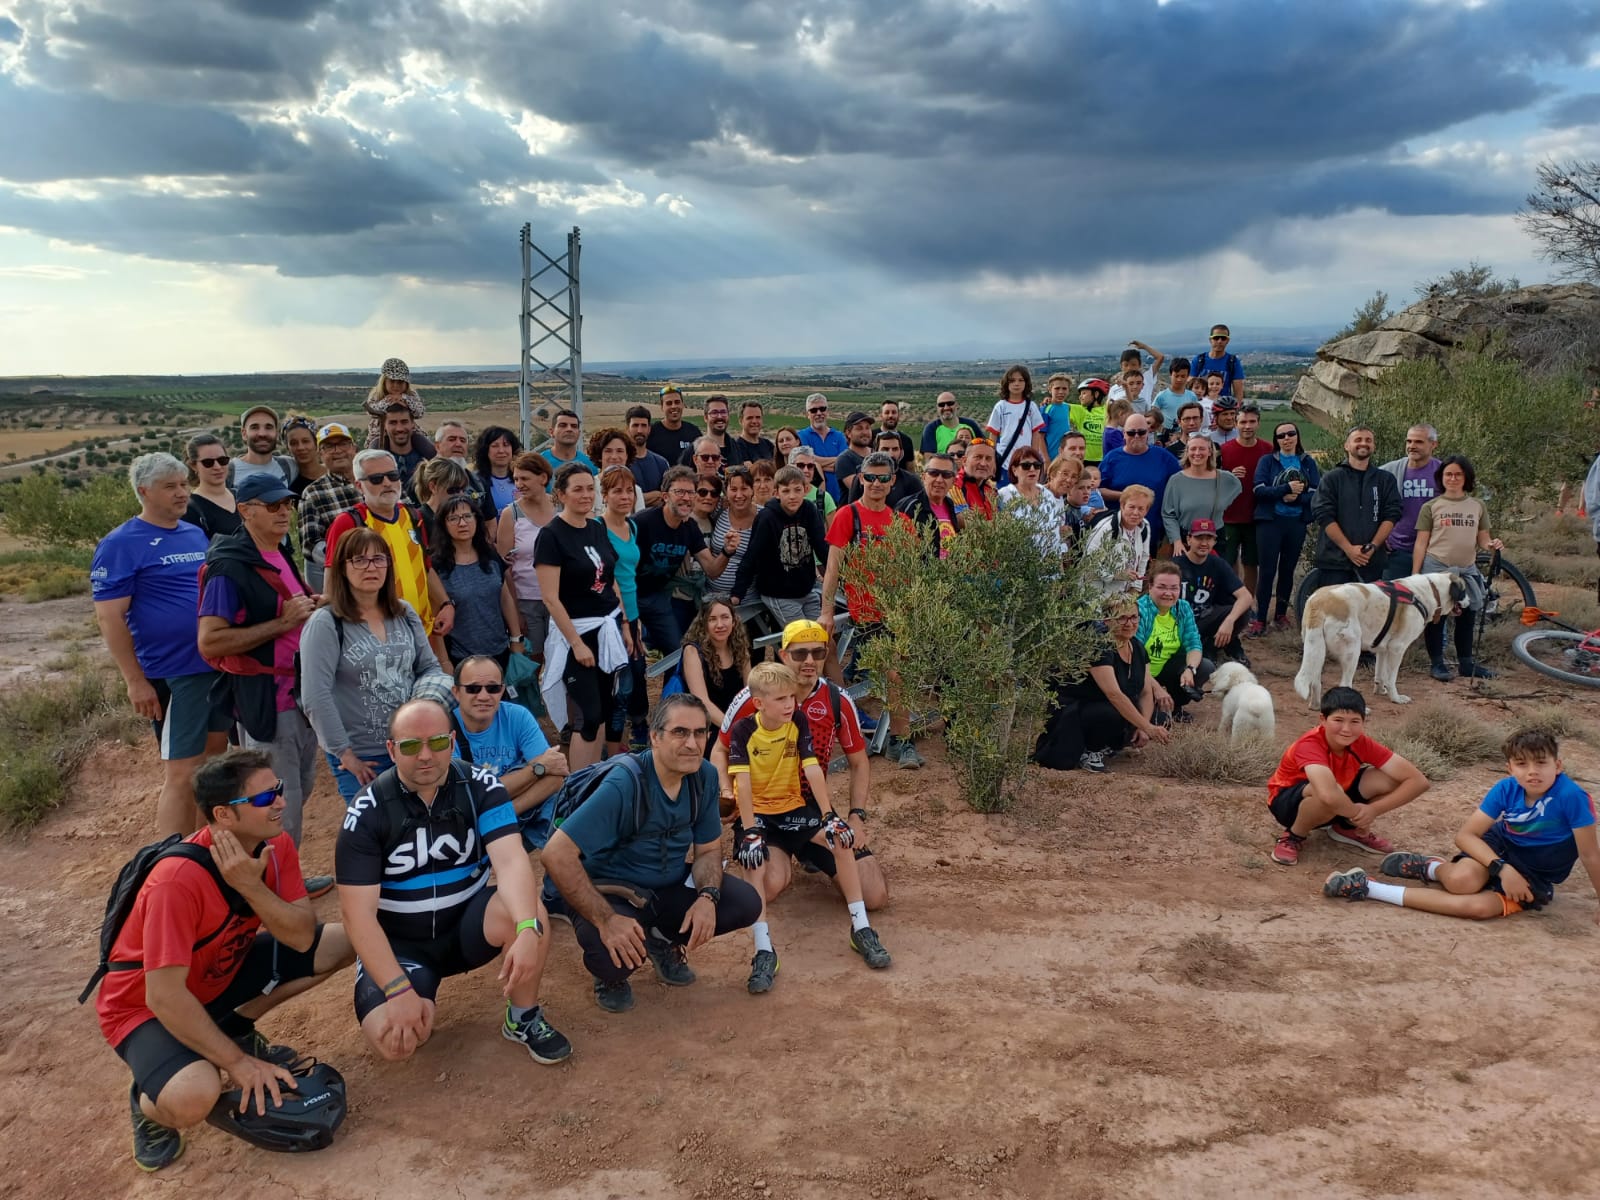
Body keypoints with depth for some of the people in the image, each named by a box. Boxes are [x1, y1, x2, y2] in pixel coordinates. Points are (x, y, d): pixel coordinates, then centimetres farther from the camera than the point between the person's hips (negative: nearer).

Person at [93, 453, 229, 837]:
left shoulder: (196, 534, 11)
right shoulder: (121, 544, -9)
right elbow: (109, 618, -13)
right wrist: (135, 680, -16)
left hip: (221, 665, 7)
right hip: (173, 675, -7)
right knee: (181, 773, -4)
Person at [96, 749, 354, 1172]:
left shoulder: (275, 846, -13)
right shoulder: (179, 879, -34)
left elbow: (302, 937, -18)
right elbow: (165, 996, -32)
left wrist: (251, 887, -34)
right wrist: (238, 1063, -25)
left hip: (222, 973, 7)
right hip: (146, 1005, -7)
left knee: (343, 943, -8)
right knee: (194, 1098, -36)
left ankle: (236, 1029, 9)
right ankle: (149, 1104, 1)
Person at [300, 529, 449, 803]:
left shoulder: (405, 613, 6)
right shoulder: (325, 623, -12)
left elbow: (430, 668, 13)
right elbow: (315, 698, -16)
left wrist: (430, 699, -9)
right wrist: (344, 753, -14)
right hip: (361, 758, -5)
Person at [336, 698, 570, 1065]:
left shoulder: (481, 787, -12)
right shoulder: (368, 812, -14)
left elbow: (511, 860, -26)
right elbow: (358, 913, -16)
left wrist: (527, 930, -45)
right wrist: (399, 990, -27)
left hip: (467, 923, 1)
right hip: (399, 944, -1)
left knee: (532, 914, -31)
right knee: (394, 1040, -27)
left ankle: (524, 1019, -5)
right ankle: (422, 1002, 10)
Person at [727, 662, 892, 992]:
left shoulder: (799, 723, -6)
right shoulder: (743, 730, -15)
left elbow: (813, 770, -12)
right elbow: (743, 783, -21)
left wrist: (830, 815, -21)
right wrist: (750, 831, -29)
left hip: (793, 807, 3)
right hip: (756, 813, -3)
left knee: (842, 839, -18)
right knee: (756, 864, -31)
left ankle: (860, 928, -11)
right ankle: (763, 949, -29)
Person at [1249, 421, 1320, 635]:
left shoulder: (1308, 463, 8)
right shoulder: (1267, 461, 3)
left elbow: (1316, 493, -2)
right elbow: (1259, 490, -10)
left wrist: (1297, 497, -19)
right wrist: (1287, 489, -18)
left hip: (1297, 523, 2)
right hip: (1270, 522, -2)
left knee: (1288, 570, 10)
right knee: (1267, 571, -6)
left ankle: (1281, 615, 22)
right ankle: (1260, 620, -5)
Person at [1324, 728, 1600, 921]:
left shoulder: (1571, 796, -25)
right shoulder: (1506, 790, -14)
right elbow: (1465, 835, -14)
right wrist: (1502, 868, -28)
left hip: (1534, 878, -2)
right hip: (1500, 847, 2)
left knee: (1480, 906, -32)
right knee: (1462, 879, -36)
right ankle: (1430, 867, 3)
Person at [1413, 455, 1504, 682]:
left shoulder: (1477, 506, 9)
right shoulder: (1431, 507, 0)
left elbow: (1482, 539, 10)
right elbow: (1421, 543, -1)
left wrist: (1492, 544, -14)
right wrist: (1415, 574, -6)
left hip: (1467, 569, 3)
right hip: (1436, 568, -3)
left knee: (1467, 616, 12)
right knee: (1435, 616, 1)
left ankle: (1466, 662, 23)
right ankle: (1437, 663, 10)